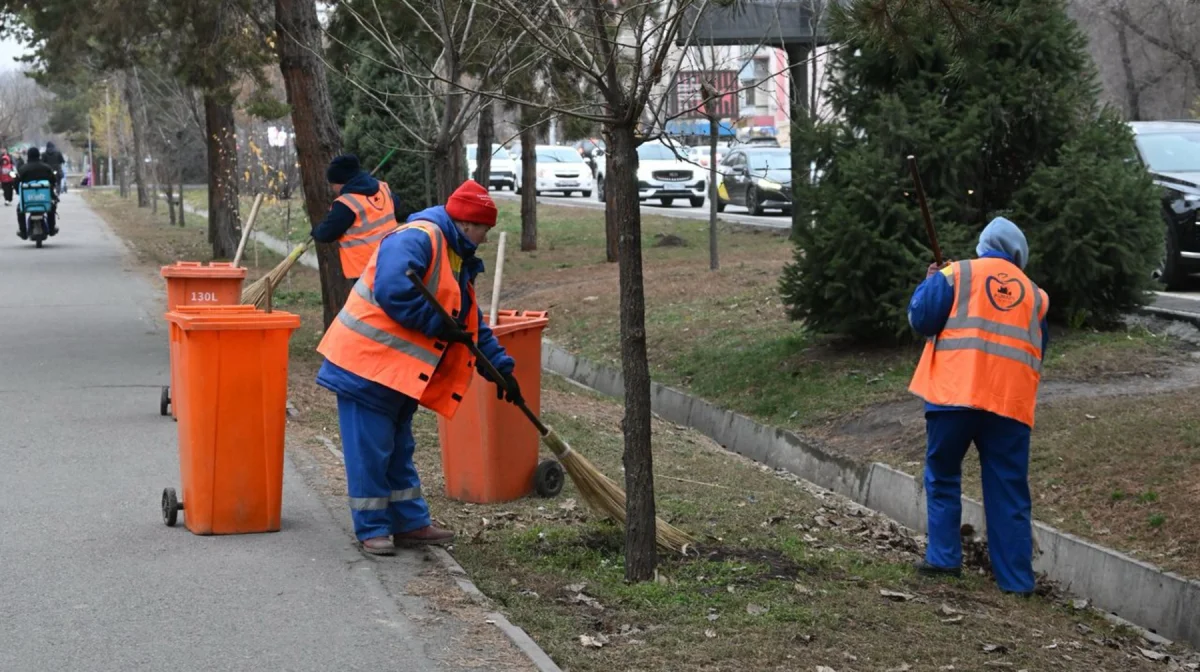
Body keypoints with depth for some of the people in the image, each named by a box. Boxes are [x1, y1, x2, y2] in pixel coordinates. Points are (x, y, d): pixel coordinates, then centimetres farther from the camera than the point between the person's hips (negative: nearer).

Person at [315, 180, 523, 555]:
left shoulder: (458, 261, 17)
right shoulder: (417, 238, -16)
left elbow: (472, 325, 21)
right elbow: (392, 290, -30)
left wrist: (501, 367, 13)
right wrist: (436, 324, -21)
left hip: (400, 371, 10)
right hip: (367, 362, -10)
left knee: (399, 450, 17)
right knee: (370, 450, -3)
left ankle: (410, 523, 24)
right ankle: (372, 529, 6)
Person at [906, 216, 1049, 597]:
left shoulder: (956, 274, 6)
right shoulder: (1033, 293, 18)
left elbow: (920, 318, 0)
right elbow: (1039, 349, 24)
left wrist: (929, 283, 17)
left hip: (956, 393, -2)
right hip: (1011, 401, 2)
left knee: (943, 478, 13)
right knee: (1009, 492, 6)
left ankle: (944, 558, 7)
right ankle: (1016, 577, 6)